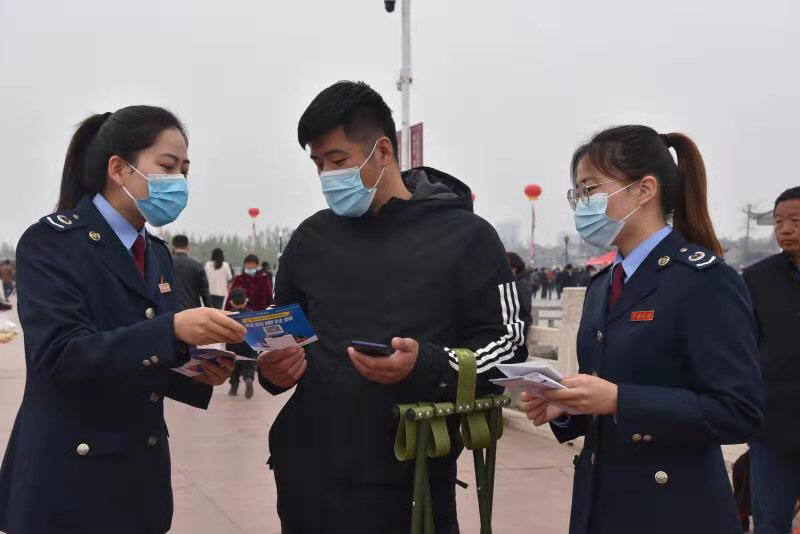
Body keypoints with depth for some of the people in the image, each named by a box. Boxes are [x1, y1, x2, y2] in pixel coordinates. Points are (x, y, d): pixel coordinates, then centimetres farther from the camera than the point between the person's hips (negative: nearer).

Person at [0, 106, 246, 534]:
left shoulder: (157, 253, 10)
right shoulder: (52, 241, -12)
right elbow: (58, 353, -23)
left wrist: (197, 369, -6)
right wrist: (173, 329, -32)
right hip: (69, 479, -7)